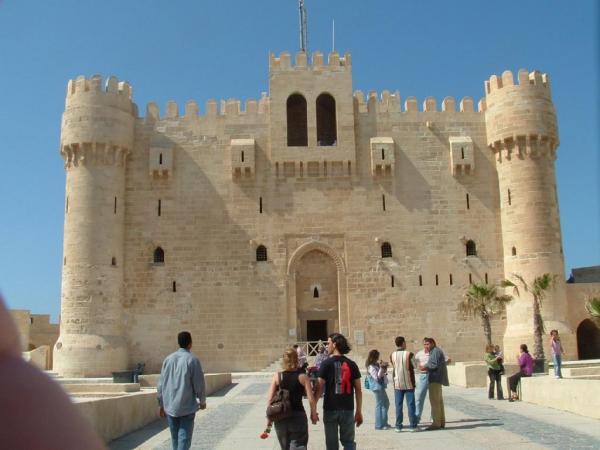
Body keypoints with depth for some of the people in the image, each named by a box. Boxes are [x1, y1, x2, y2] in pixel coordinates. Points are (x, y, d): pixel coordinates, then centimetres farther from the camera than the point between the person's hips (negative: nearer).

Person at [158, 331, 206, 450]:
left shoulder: (168, 359, 6)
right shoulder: (192, 359, -8)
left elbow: (161, 384, 9)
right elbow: (199, 383, -8)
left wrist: (161, 404, 17)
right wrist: (202, 401, 8)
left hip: (170, 407, 5)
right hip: (187, 407, -5)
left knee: (175, 438, 16)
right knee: (184, 439, -4)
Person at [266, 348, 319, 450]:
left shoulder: (277, 376, -2)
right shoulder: (303, 377, -5)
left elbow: (269, 399, -5)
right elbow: (311, 399, -8)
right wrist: (313, 414, 5)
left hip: (280, 417, 2)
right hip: (298, 416, -2)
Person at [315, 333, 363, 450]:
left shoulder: (327, 364, -6)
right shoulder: (351, 364, 3)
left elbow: (319, 388, -9)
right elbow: (358, 390, 3)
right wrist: (359, 411, 10)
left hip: (330, 409, -2)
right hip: (348, 409, 2)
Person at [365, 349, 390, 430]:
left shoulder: (376, 365, 12)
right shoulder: (371, 367, -16)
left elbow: (382, 375, 22)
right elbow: (377, 377, -20)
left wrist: (384, 368, 7)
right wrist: (381, 368, -22)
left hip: (381, 386, 10)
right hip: (377, 387, -10)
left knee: (386, 403, 17)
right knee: (379, 405, -5)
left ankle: (384, 423, 26)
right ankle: (379, 425, 2)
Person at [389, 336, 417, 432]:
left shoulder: (392, 355, -4)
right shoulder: (409, 354, -12)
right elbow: (414, 366, 2)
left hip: (397, 384, 2)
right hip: (409, 384, -2)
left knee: (398, 406, 7)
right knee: (410, 405, 6)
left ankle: (398, 426, 9)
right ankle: (412, 425, 10)